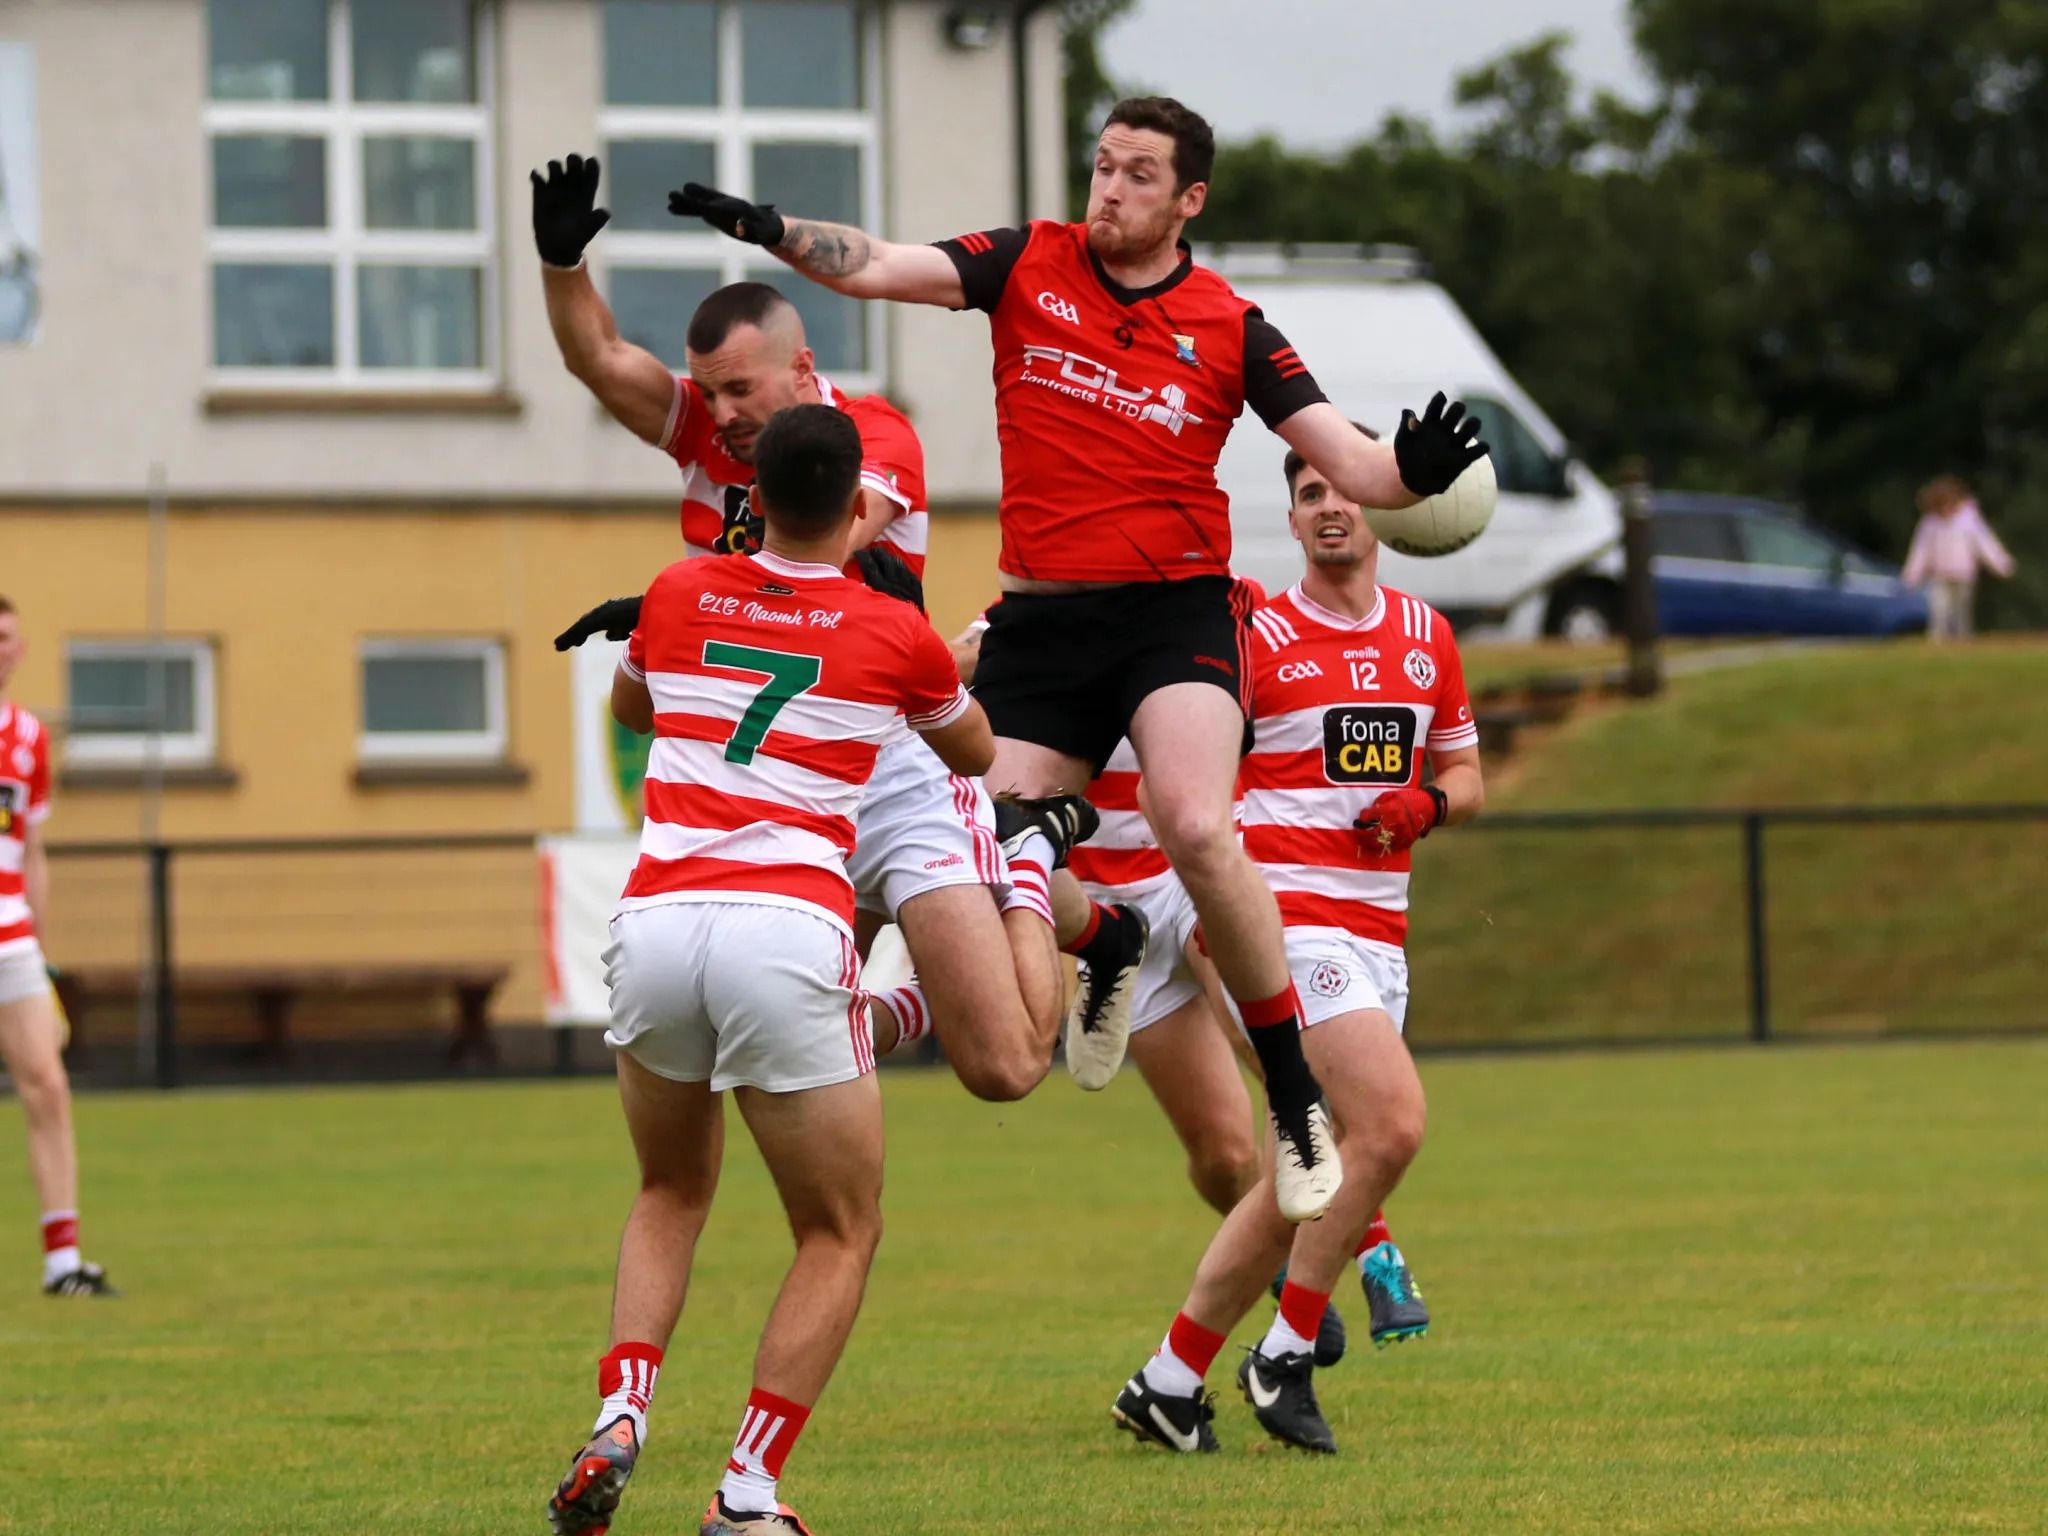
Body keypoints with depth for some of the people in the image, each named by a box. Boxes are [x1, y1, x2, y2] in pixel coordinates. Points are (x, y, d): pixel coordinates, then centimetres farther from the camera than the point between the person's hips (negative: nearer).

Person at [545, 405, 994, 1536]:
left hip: (655, 922, 3)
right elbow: (975, 754, 29)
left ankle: (617, 1426, 5)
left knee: (671, 1195, 27)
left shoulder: (678, 596, 13)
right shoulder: (893, 633, 6)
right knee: (841, 1236, 13)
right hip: (788, 933, -3)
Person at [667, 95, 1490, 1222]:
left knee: (1196, 830, -27)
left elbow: (1346, 464, -1)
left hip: (1174, 611, -3)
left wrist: (1412, 474, -23)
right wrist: (770, 231, -24)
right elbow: (874, 267, -6)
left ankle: (1296, 1102, -14)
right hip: (1040, 616, 3)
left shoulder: (1228, 326, 0)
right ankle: (1111, 946, 36)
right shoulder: (1029, 265, 4)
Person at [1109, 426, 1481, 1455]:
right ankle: (1285, 1357, -8)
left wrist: (1425, 804, 0)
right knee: (1390, 1125, -21)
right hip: (1291, 920, -7)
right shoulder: (1256, 638, -5)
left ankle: (1170, 1381, 15)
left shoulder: (1426, 636, 12)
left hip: (1377, 934, 7)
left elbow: (1464, 773, 21)